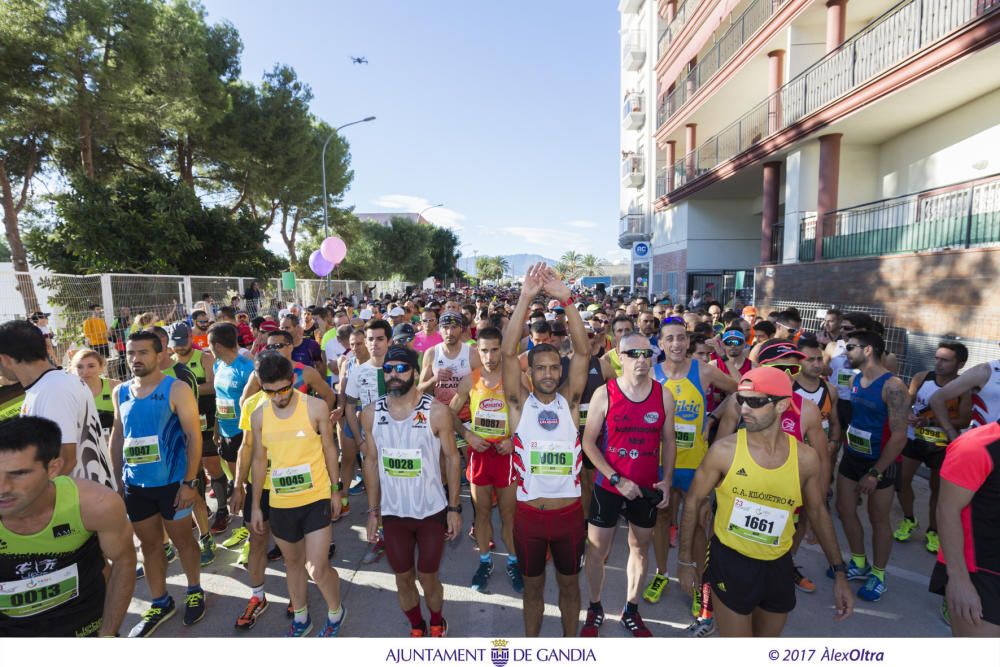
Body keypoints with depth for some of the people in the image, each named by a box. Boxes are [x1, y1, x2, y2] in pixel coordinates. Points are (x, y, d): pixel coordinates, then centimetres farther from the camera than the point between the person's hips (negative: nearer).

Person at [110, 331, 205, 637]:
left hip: (172, 482, -5)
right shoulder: (121, 392, 5)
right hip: (135, 484, 5)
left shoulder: (176, 390, -12)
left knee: (182, 540, 11)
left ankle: (195, 592, 32)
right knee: (149, 544, 17)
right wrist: (116, 478, 10)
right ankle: (160, 603, 33)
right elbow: (117, 436, 14)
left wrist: (189, 481, -16)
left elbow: (194, 436, -13)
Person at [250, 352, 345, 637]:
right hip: (280, 504, 4)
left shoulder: (316, 407, -12)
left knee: (317, 569, -4)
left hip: (316, 499, -3)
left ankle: (335, 612, 27)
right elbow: (260, 460, 7)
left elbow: (329, 449, -2)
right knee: (293, 562, 20)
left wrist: (336, 490, 2)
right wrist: (256, 505, 10)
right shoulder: (259, 416, -3)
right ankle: (300, 618, 43)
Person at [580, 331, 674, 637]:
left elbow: (668, 441, 6)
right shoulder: (604, 393, -12)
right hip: (608, 487, -2)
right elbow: (588, 442, -10)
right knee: (596, 550, 9)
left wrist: (666, 480, -3)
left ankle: (631, 610, 38)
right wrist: (617, 479, -15)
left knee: (640, 548, 18)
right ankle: (595, 609, 32)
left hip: (647, 489, 3)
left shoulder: (663, 395, -3)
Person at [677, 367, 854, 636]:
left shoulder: (805, 458, -8)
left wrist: (839, 573, 8)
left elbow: (818, 512, 8)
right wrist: (686, 560, -3)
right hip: (729, 561, -3)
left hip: (778, 566, 4)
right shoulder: (724, 450, -16)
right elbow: (693, 501, -6)